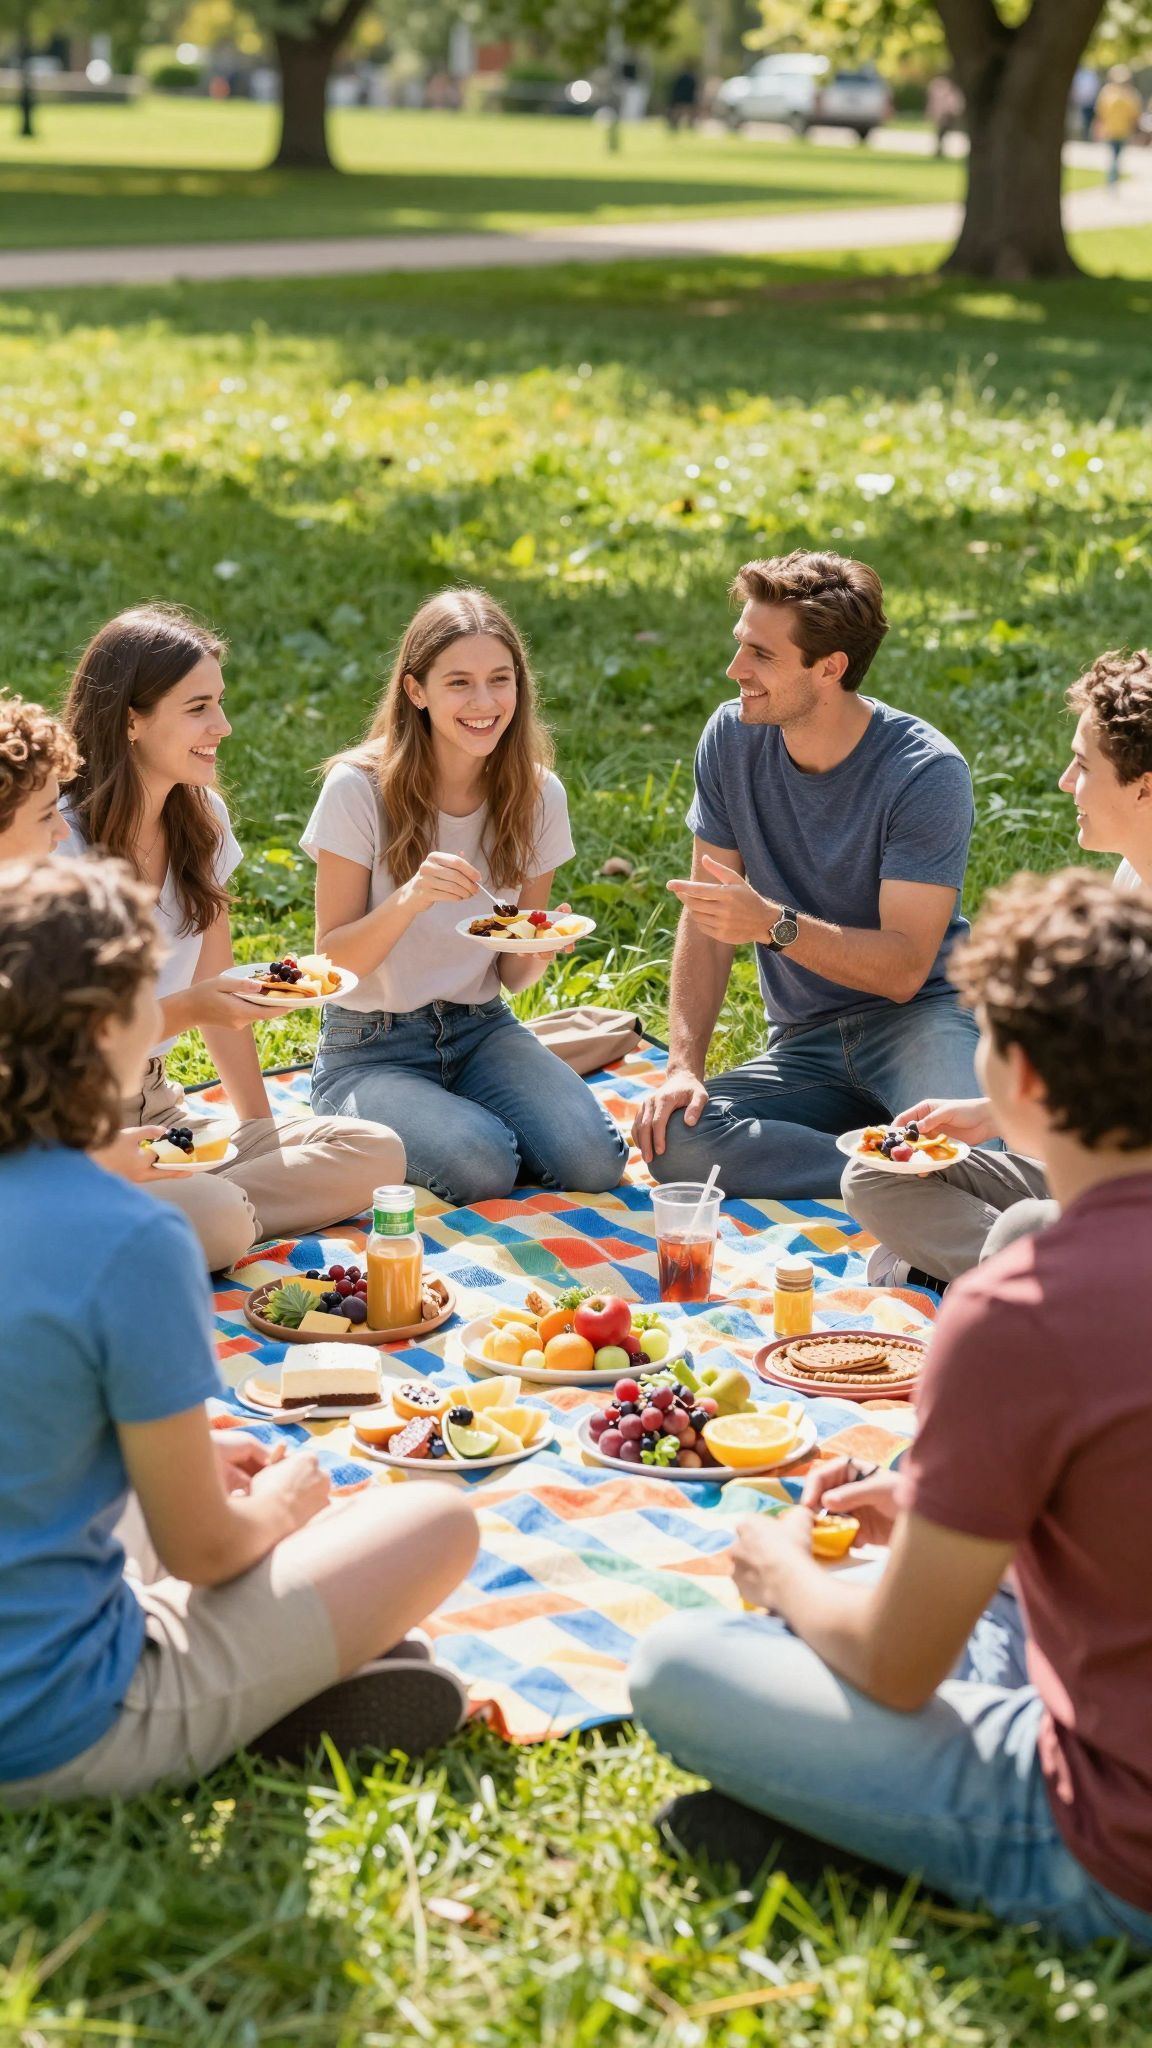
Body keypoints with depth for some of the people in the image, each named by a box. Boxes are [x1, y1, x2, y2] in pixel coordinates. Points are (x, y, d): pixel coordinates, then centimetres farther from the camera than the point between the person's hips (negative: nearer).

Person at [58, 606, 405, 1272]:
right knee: (220, 1220, -34)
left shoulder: (202, 819, 6)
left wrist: (261, 1130, 5)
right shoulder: (62, 843, -17)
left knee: (377, 1156, -11)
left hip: (156, 1105, 8)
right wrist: (185, 1010, -27)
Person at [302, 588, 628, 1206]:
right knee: (481, 1167, -29)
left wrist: (539, 948, -21)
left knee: (593, 1160, -21)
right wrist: (411, 898, -31)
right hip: (370, 1048, -3)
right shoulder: (359, 788, -14)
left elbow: (513, 975, 3)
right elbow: (334, 962, -13)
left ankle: (470, 1118, 8)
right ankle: (373, 1132, 3)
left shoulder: (537, 795, -3)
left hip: (482, 1031, 4)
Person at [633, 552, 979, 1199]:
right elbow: (708, 916, 3)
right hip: (806, 1045, 5)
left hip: (919, 1016, -5)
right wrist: (684, 1065, -8)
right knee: (676, 1139, -25)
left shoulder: (929, 773, -15)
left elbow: (906, 967, -19)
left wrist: (774, 924, -33)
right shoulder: (731, 738, -1)